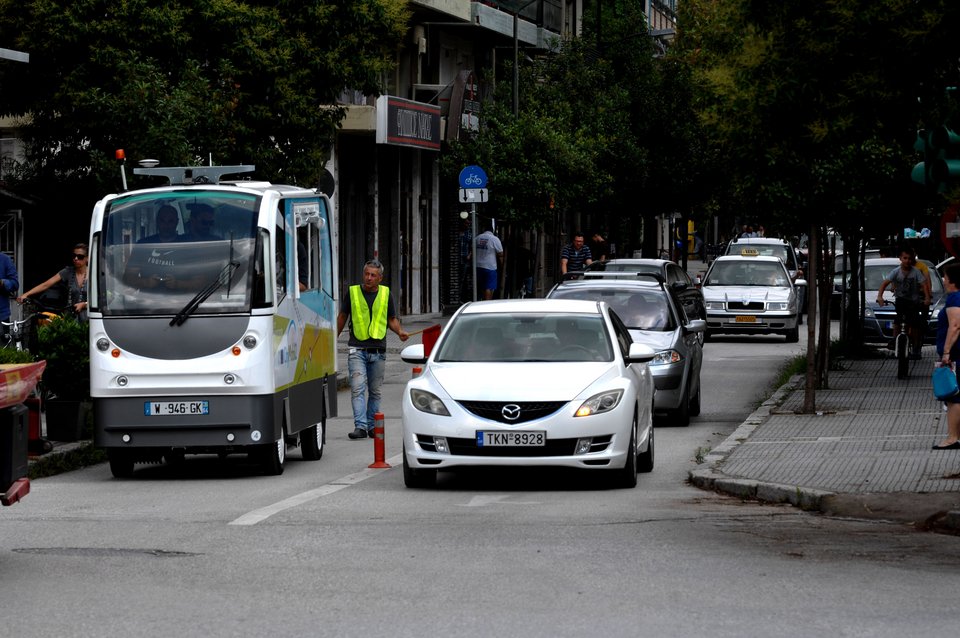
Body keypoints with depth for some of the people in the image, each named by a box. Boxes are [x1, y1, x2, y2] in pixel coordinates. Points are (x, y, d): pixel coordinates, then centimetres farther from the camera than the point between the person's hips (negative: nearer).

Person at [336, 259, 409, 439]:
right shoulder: (353, 292, 3)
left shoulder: (385, 294, 8)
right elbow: (342, 316, 14)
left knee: (375, 391, 9)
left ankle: (372, 426, 18)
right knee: (358, 388, -13)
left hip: (378, 350, 2)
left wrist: (400, 331, -3)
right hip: (357, 349, -2)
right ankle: (360, 426, -19)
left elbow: (392, 319, 17)